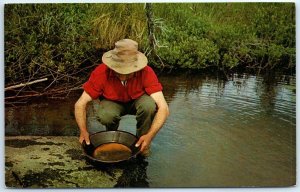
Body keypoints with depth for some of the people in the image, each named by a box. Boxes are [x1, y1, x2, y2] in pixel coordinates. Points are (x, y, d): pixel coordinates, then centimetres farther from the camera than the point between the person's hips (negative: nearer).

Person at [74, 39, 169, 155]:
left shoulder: (146, 72, -32)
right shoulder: (101, 72, -30)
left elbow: (163, 107, -35)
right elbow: (80, 104, -23)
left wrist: (150, 135, -46)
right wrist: (83, 131, -37)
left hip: (137, 101, 0)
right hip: (113, 102, 0)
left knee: (149, 105, -34)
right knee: (105, 116, -34)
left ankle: (142, 145, -8)